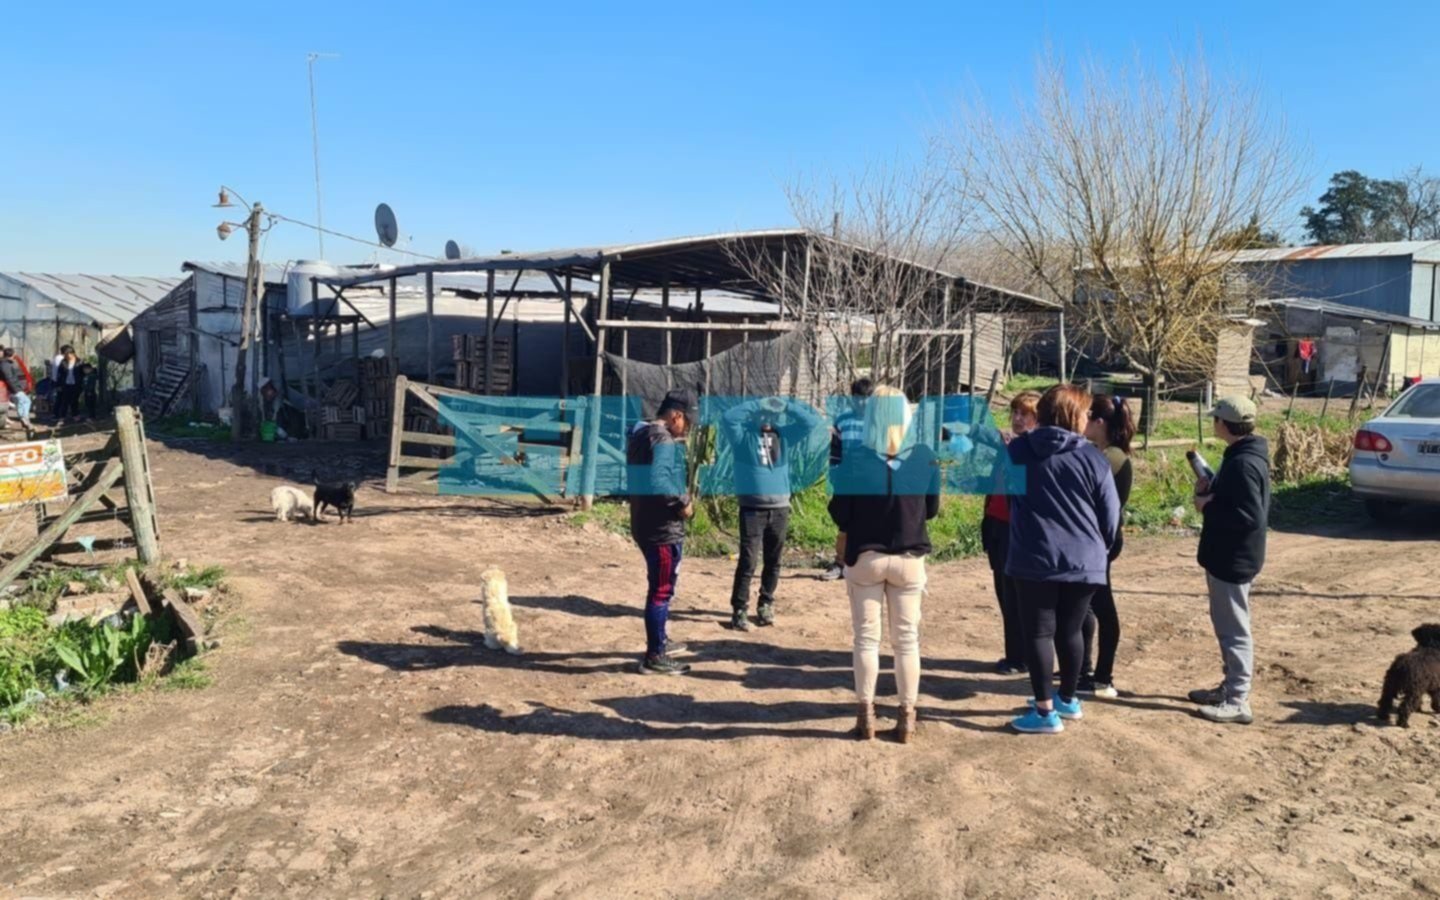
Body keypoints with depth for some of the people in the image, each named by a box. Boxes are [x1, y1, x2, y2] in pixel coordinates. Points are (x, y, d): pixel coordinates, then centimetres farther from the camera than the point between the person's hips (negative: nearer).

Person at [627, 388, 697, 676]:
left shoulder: (640, 435, 13)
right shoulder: (663, 440, -18)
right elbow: (657, 479, -31)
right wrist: (683, 502, -21)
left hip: (645, 524, 10)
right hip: (663, 527, -10)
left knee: (659, 587, 23)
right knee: (661, 590, -1)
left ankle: (659, 641, 38)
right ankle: (654, 657, 7)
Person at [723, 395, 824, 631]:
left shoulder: (785, 435, 7)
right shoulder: (744, 435, -1)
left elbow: (812, 421, 2)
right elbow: (728, 418, -18)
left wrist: (786, 406, -4)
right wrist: (756, 406, -13)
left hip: (780, 508, 4)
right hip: (752, 508, -4)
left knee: (773, 562, 12)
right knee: (748, 561, -8)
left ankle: (766, 605, 26)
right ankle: (739, 609, -2)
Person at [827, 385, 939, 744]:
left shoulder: (854, 458, -12)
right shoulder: (925, 458, -7)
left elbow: (839, 513, -7)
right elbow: (931, 509, 3)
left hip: (863, 558, -1)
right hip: (908, 559, 1)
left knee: (867, 636, 9)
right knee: (906, 638, 11)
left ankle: (866, 715, 14)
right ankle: (907, 716, 17)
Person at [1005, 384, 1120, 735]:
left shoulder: (1016, 451, 1)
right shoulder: (1092, 458, -4)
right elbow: (1111, 514, 2)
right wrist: (1100, 549, 19)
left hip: (1034, 559, -1)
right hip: (1083, 560, 1)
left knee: (1038, 633, 4)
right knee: (1070, 631, 16)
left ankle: (1045, 711, 5)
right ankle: (1068, 699, 31)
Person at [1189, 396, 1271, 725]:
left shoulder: (1243, 464, -22)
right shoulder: (1240, 457, 11)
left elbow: (1251, 516, -28)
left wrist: (1207, 507, -18)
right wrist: (1208, 492, 2)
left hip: (1233, 559, -11)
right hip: (1227, 556, 11)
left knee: (1234, 629, -3)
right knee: (1227, 626, 19)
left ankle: (1237, 701, 4)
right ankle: (1230, 688, 30)